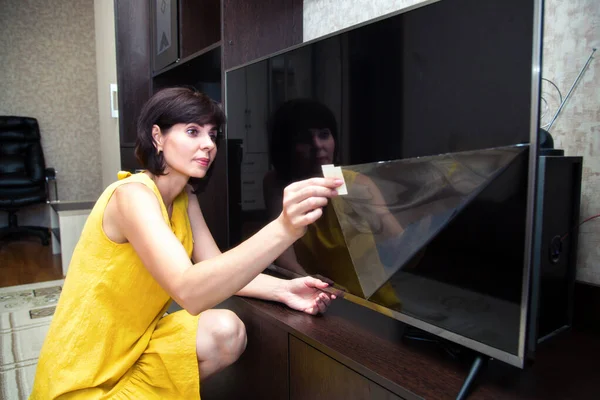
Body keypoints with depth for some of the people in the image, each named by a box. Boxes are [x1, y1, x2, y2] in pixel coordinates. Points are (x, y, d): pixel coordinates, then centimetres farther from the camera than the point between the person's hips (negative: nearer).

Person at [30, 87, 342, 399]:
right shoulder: (132, 194, -25)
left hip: (137, 342, 7)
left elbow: (218, 270, -2)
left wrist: (282, 289, -20)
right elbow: (189, 291, -39)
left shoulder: (184, 197, 2)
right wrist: (282, 230, -51)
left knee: (226, 331, -16)